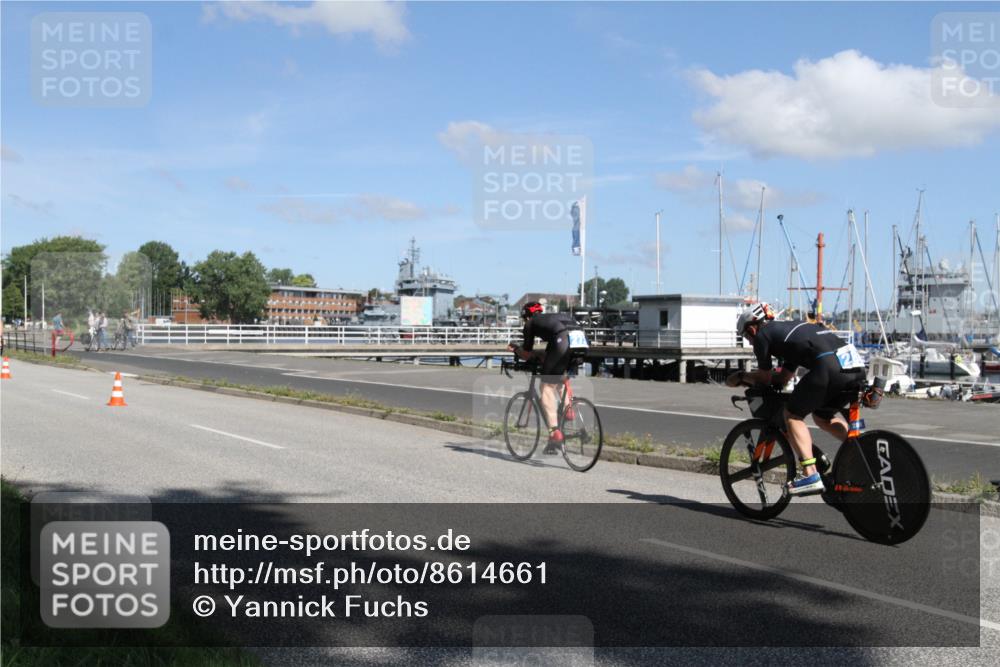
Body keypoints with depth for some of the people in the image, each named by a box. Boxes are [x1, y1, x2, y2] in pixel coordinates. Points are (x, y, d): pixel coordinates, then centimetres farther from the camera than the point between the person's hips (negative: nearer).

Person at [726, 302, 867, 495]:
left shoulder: (762, 334, 11)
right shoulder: (790, 327, 35)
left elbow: (765, 378, 18)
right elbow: (784, 377, 36)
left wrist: (741, 377, 35)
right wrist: (748, 377, 40)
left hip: (829, 366, -8)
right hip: (857, 365, 8)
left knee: (792, 414, 9)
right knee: (823, 415, 29)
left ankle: (810, 474, -2)